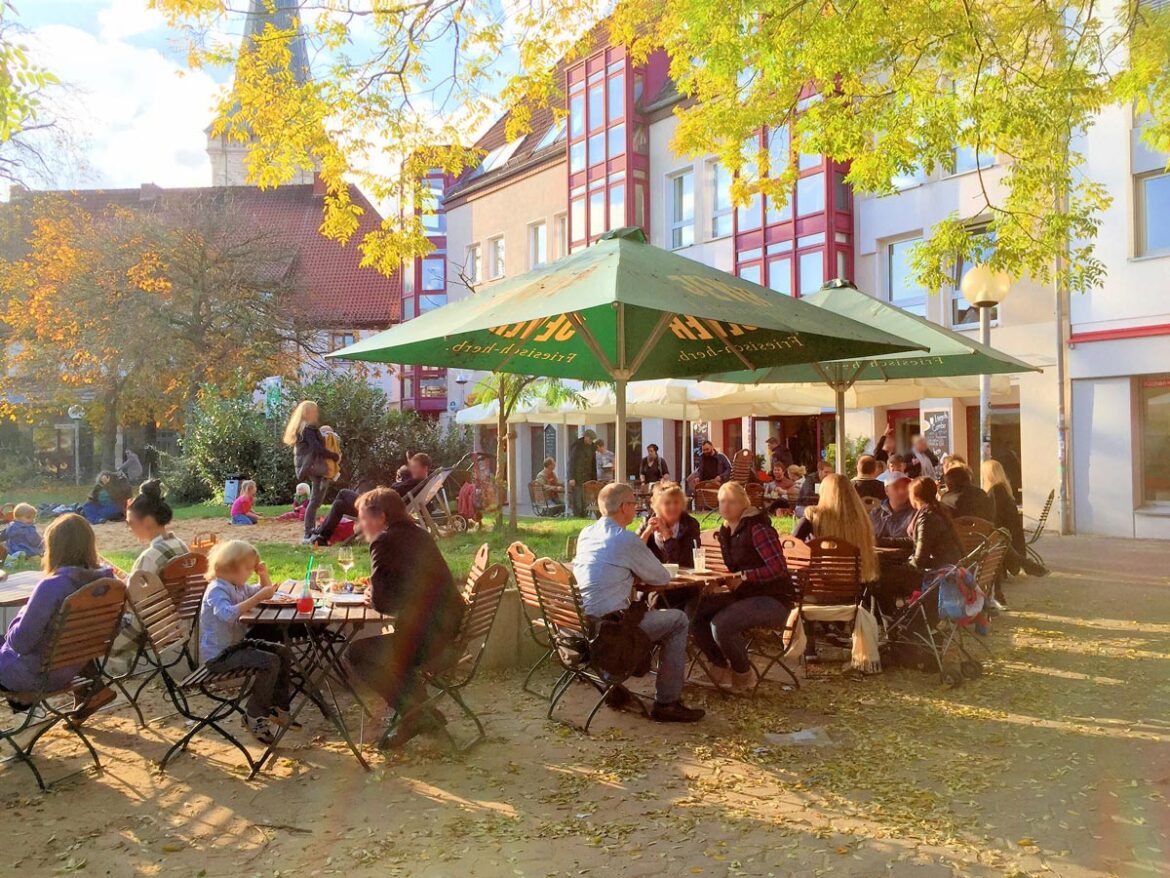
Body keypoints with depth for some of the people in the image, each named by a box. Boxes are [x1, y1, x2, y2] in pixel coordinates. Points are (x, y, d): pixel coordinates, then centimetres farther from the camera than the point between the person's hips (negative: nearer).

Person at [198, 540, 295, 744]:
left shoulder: (238, 586, 11)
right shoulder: (217, 590, -19)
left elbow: (266, 593, 27)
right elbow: (228, 614, -40)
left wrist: (264, 576, 7)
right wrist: (258, 597, -36)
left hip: (237, 644, 10)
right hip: (218, 655, -10)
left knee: (283, 653, 6)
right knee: (270, 663, -23)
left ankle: (278, 707, 14)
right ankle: (255, 716, -8)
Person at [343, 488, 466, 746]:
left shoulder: (385, 542, -11)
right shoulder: (419, 535, 15)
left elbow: (382, 603, -15)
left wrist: (372, 597, 8)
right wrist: (376, 594, 15)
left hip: (430, 637, -9)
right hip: (453, 629, 9)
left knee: (356, 654, 3)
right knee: (386, 643, 29)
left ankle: (412, 712, 0)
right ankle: (423, 707, 27)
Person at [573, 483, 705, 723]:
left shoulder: (586, 534, 11)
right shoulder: (626, 539, -12)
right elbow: (662, 578, -2)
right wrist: (640, 574, 17)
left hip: (581, 623, 8)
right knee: (679, 620, 6)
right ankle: (666, 703, 7)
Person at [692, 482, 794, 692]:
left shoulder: (757, 528, -16)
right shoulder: (727, 531, 10)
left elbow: (778, 568, -24)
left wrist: (745, 576, -25)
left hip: (773, 600, -8)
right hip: (745, 595, 8)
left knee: (721, 624, -29)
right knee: (696, 611, -10)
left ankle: (744, 675, -2)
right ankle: (720, 666, 7)